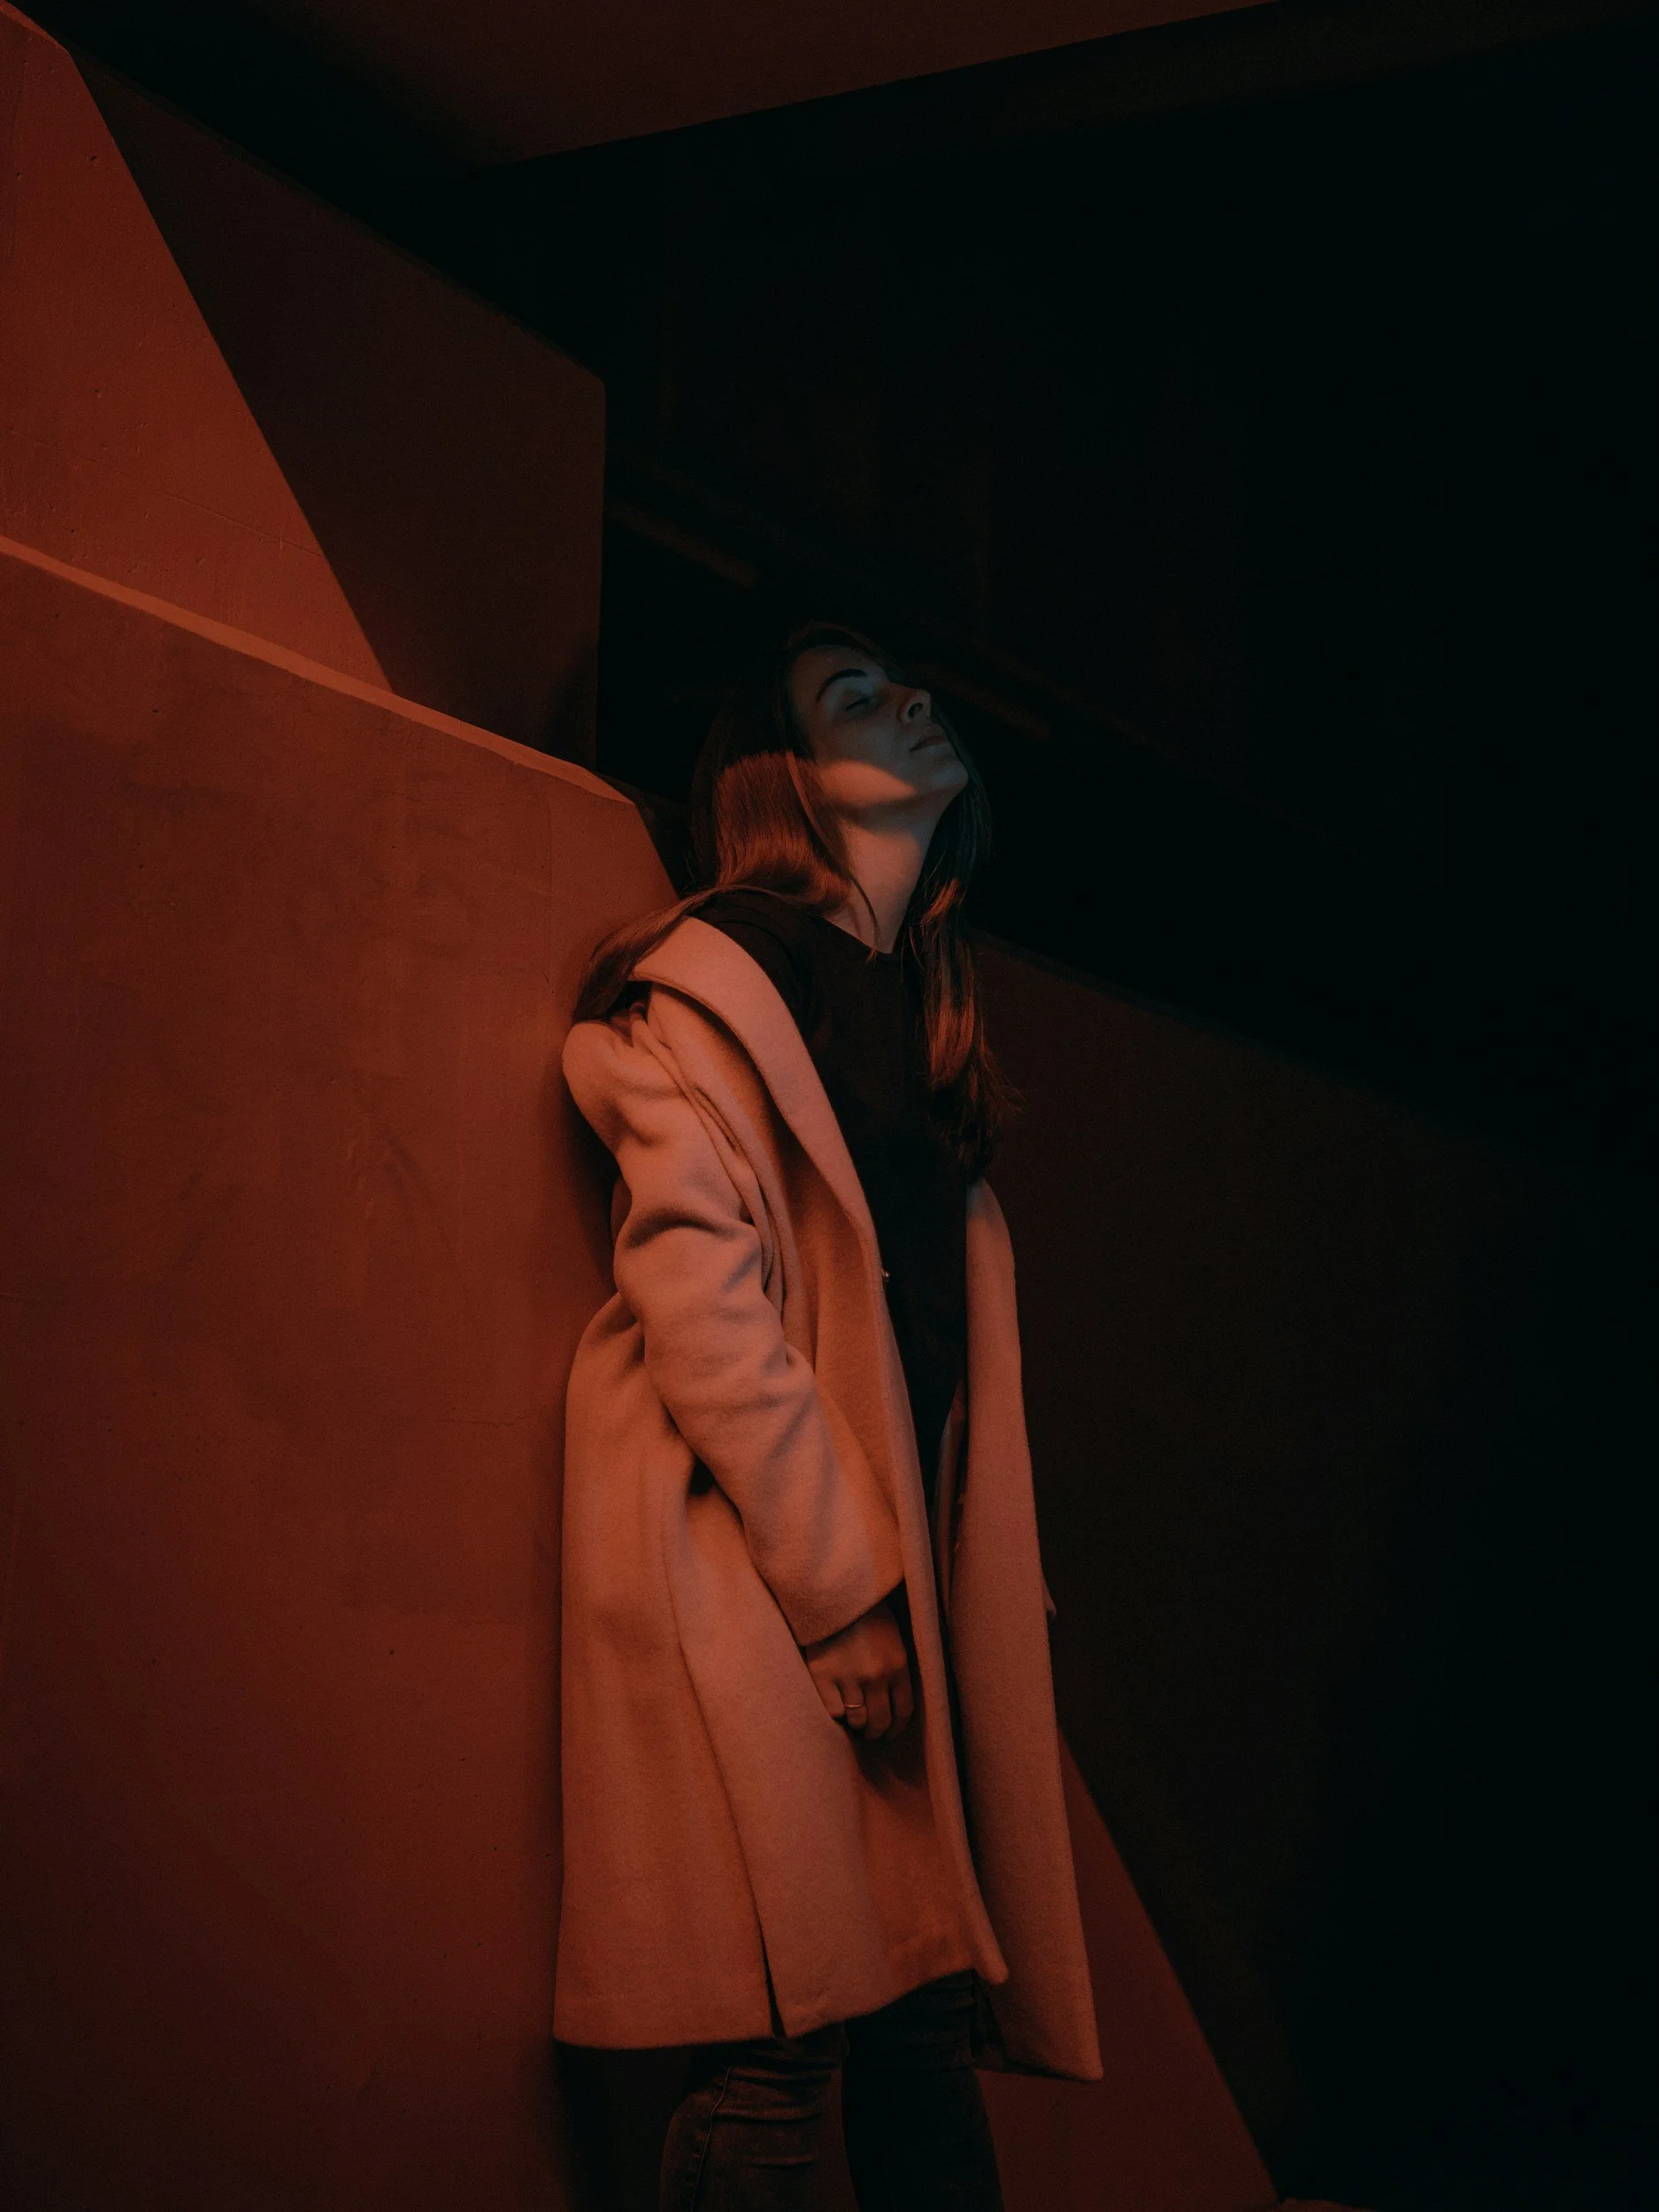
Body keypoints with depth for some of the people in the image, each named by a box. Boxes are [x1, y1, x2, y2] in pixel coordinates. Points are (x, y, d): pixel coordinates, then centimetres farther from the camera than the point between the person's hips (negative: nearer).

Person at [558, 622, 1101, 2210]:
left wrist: (955, 1574, 5)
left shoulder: (916, 1010, 21)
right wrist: (838, 1588, -15)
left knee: (928, 2018, 5)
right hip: (758, 1551, -7)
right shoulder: (715, 979, -2)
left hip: (898, 1558, 7)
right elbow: (694, 1290, -12)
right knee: (781, 2053, -8)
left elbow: (942, 1321, 16)